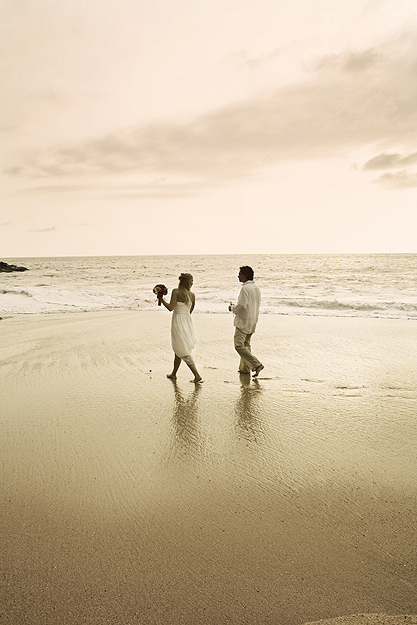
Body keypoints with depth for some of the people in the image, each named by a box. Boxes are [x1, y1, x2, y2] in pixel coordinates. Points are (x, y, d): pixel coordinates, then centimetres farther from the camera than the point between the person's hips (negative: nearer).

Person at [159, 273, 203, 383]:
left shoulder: (176, 291, -11)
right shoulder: (192, 295, 3)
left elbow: (171, 307, -17)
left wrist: (161, 299, -5)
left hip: (178, 323, -6)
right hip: (188, 321, 6)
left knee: (183, 352, -3)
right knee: (178, 350, 20)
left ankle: (197, 375, -7)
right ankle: (173, 374, 31)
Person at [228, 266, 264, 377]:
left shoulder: (245, 288, -17)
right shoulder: (256, 288, 13)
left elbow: (242, 305, -24)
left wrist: (232, 308, -5)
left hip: (243, 321, -10)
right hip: (253, 321, 10)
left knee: (239, 345, -11)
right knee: (246, 344, 17)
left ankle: (257, 365, -16)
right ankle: (245, 368, 22)